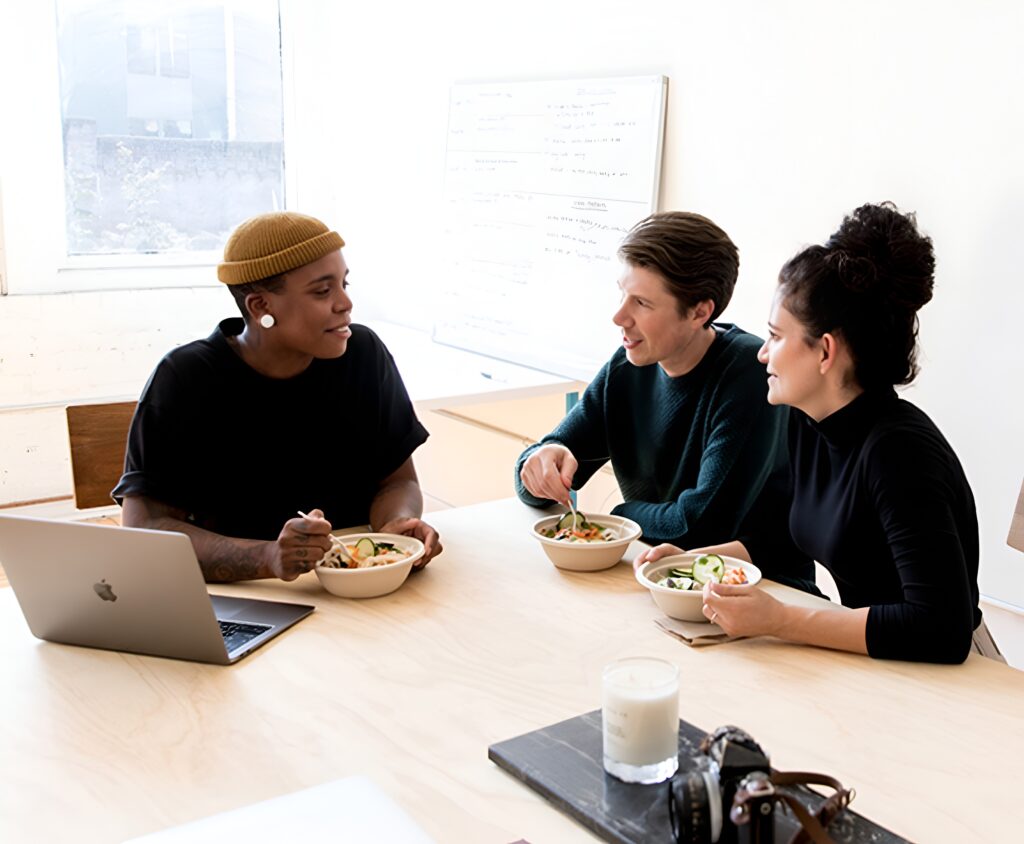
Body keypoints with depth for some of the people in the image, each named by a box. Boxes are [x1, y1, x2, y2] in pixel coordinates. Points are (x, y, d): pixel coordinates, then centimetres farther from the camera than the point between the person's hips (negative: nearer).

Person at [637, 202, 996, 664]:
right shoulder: (809, 426, 0)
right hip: (867, 661, 7)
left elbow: (943, 629, -29)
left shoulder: (899, 450, -25)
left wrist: (778, 620, -29)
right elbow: (784, 533, 18)